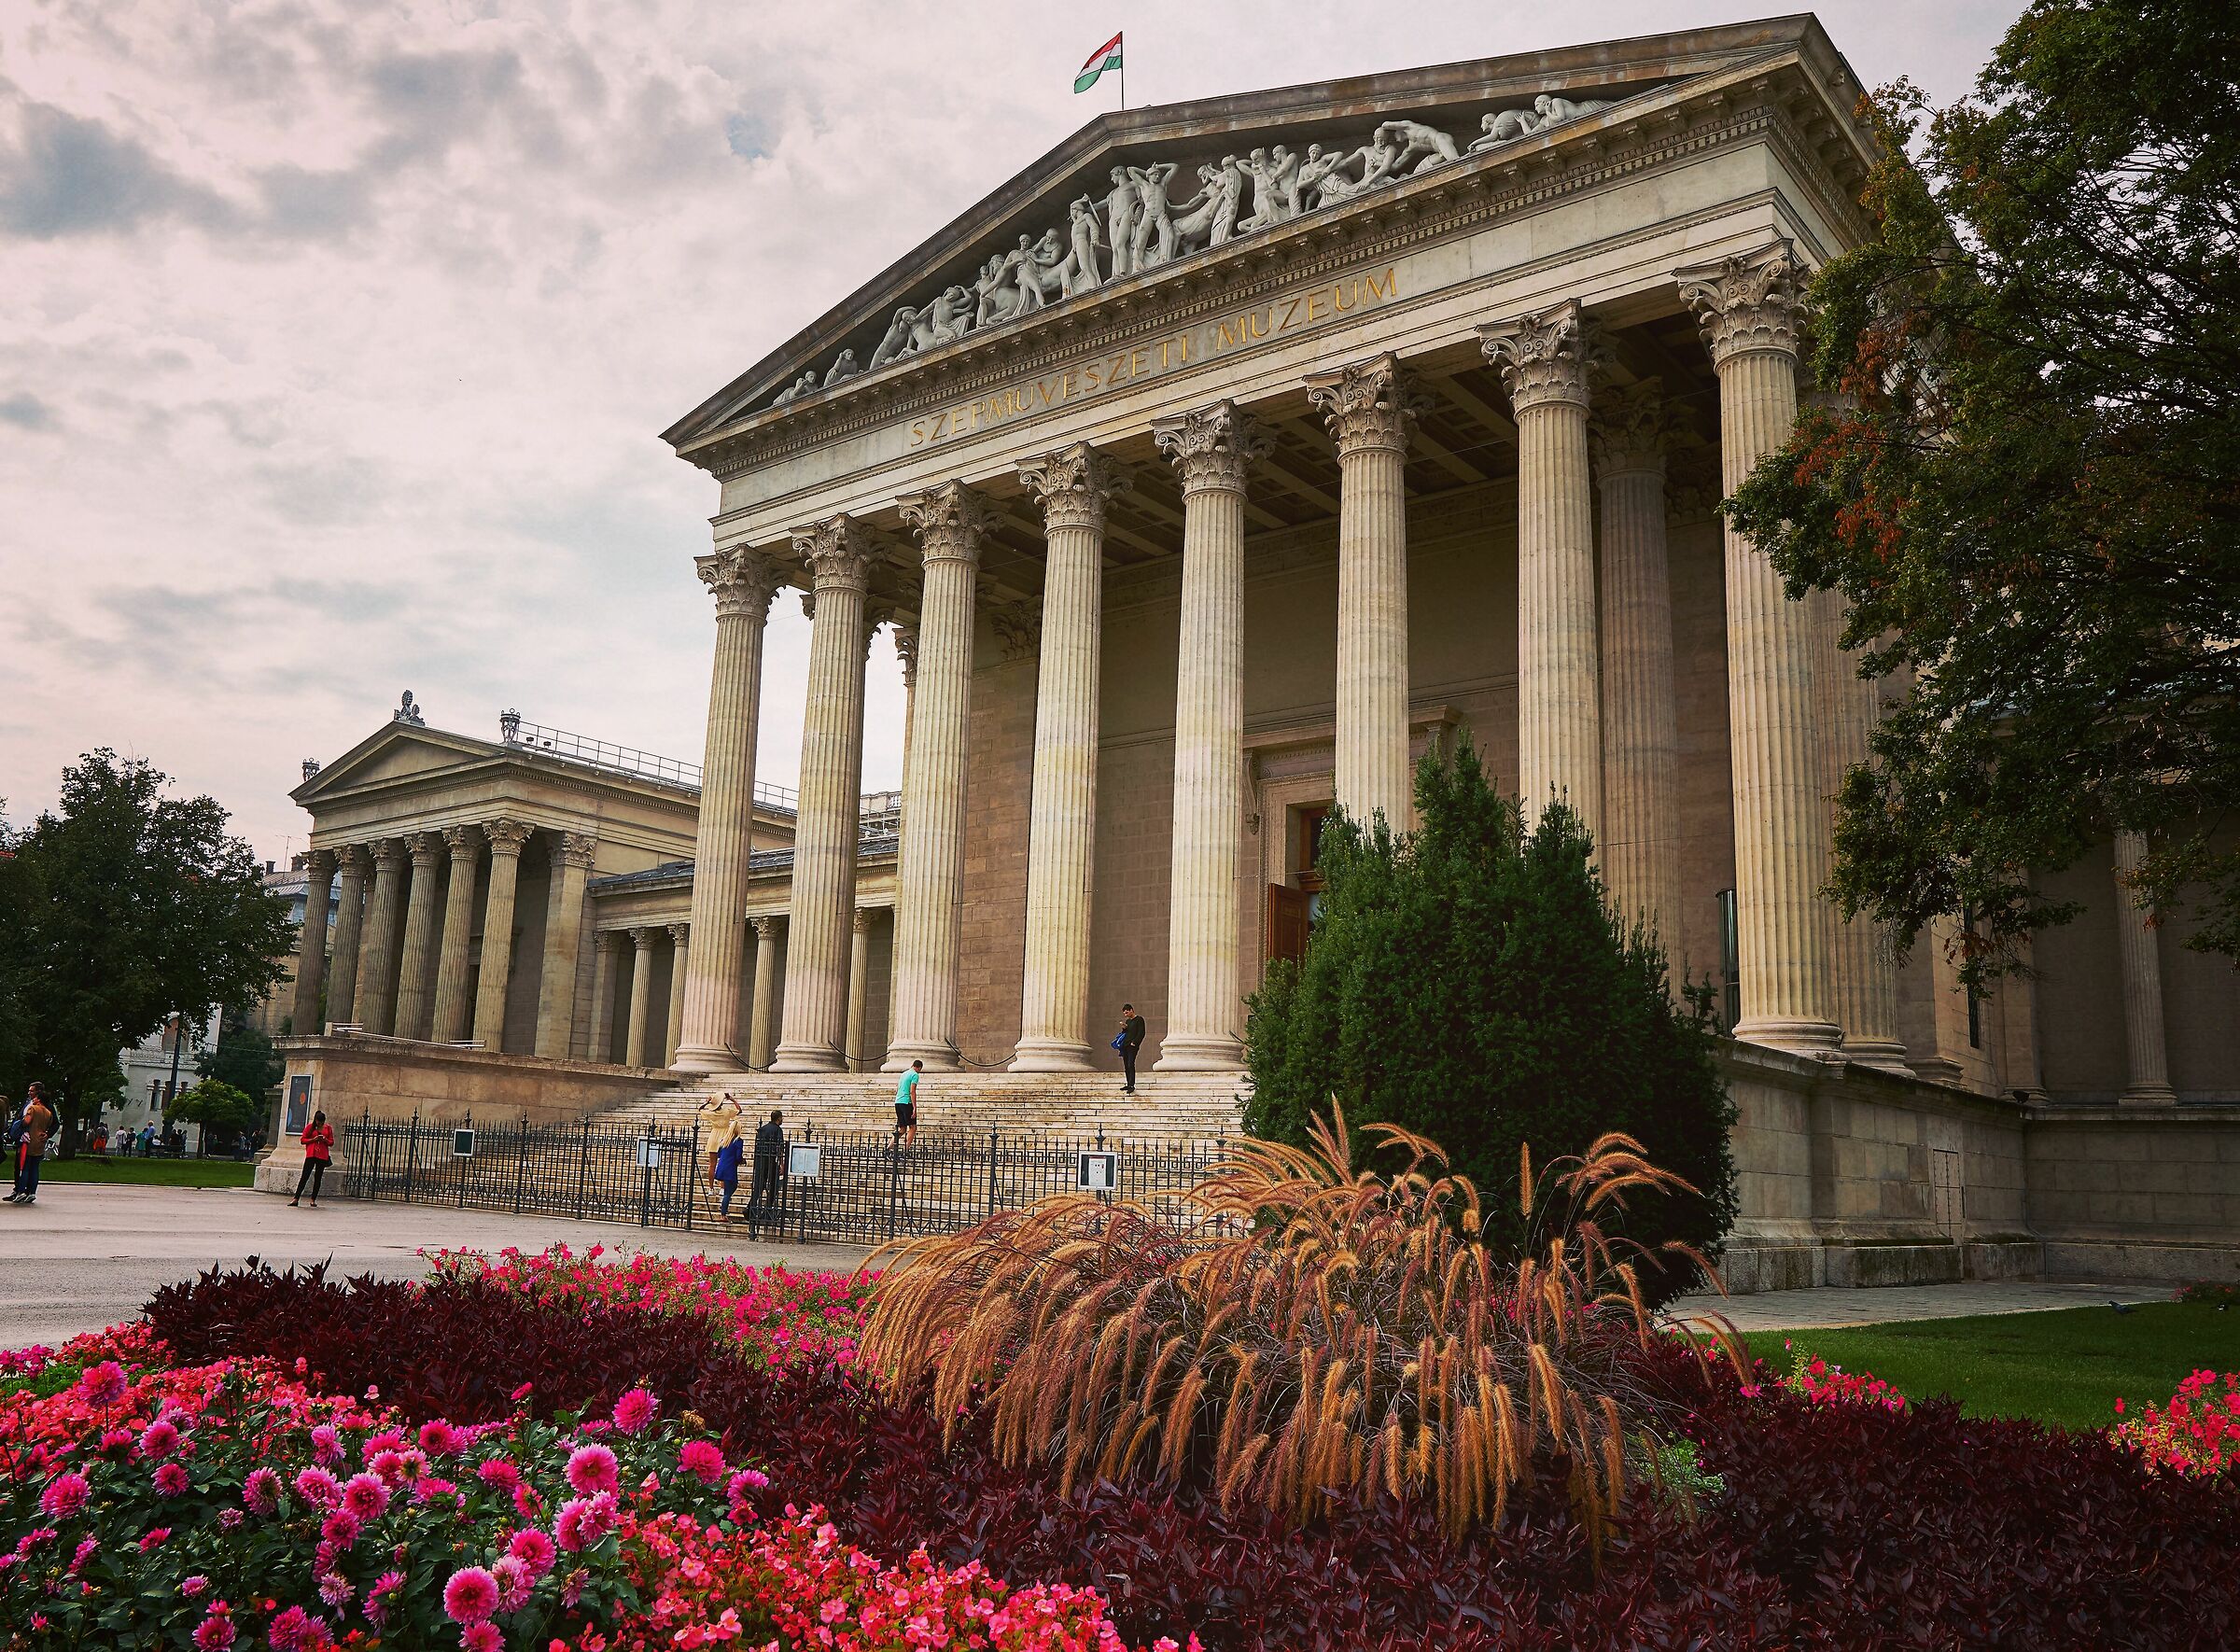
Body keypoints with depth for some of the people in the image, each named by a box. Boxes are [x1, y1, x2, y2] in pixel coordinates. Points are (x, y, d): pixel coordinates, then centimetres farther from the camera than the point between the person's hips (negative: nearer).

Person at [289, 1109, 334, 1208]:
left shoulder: (328, 1128, 7)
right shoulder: (310, 1127, 3)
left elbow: (331, 1143, 11)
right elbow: (302, 1140, 3)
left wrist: (325, 1140, -10)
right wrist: (313, 1139, -12)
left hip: (322, 1156, 2)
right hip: (311, 1155, -2)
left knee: (318, 1178, 4)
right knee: (305, 1176, -7)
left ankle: (313, 1200, 11)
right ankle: (296, 1199, -6)